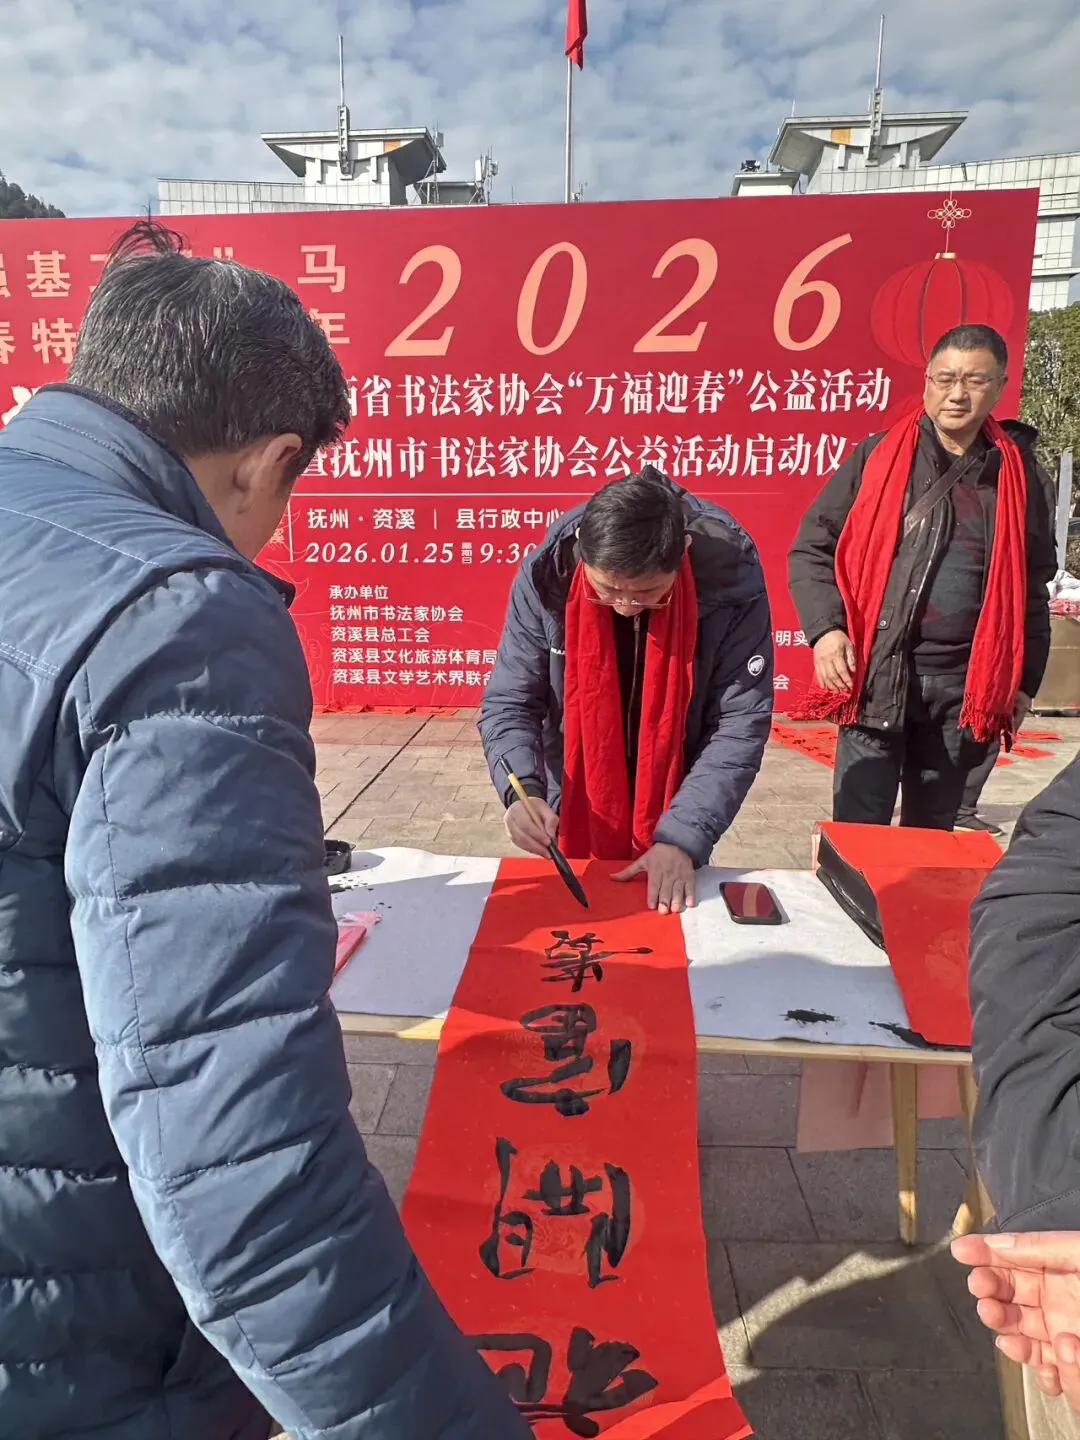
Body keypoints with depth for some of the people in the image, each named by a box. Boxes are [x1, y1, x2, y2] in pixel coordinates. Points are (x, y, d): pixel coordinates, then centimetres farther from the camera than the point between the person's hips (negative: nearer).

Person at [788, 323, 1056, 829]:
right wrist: (826, 628, -13)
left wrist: (1025, 681, 11)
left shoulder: (1021, 476, 7)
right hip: (875, 677, -2)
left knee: (933, 837, 15)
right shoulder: (877, 457, 0)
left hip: (964, 689, 3)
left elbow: (1032, 586, 13)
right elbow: (811, 548, 2)